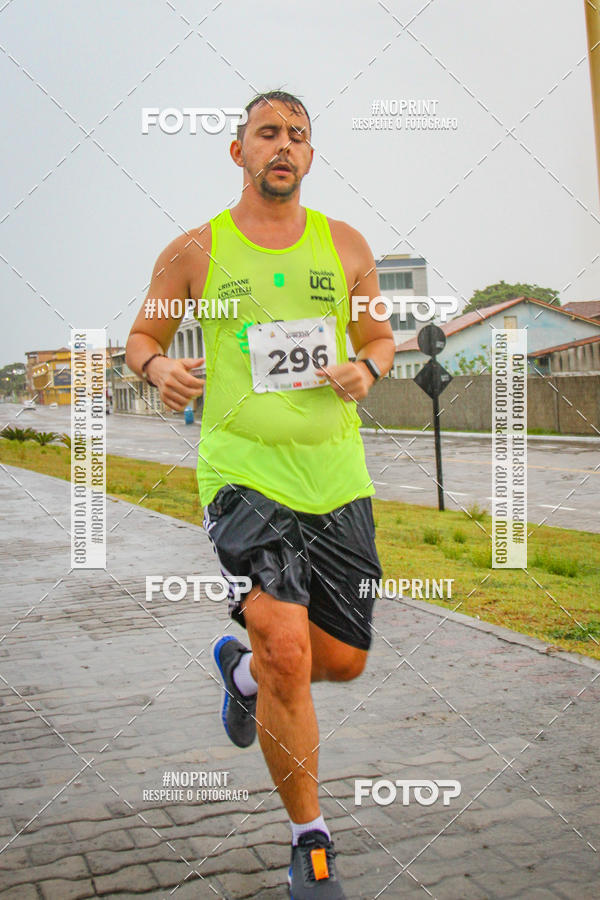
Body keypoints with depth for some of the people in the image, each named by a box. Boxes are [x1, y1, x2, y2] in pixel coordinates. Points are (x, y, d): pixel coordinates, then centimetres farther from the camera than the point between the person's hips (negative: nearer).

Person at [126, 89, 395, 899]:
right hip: (243, 471, -3)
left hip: (336, 475, 4)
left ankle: (241, 667, 45)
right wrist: (158, 366, -12)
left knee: (341, 661, 9)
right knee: (288, 650, -19)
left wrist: (367, 367, -6)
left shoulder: (345, 246, 9)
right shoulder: (195, 252, 2)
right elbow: (141, 336, 11)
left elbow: (380, 335, 17)